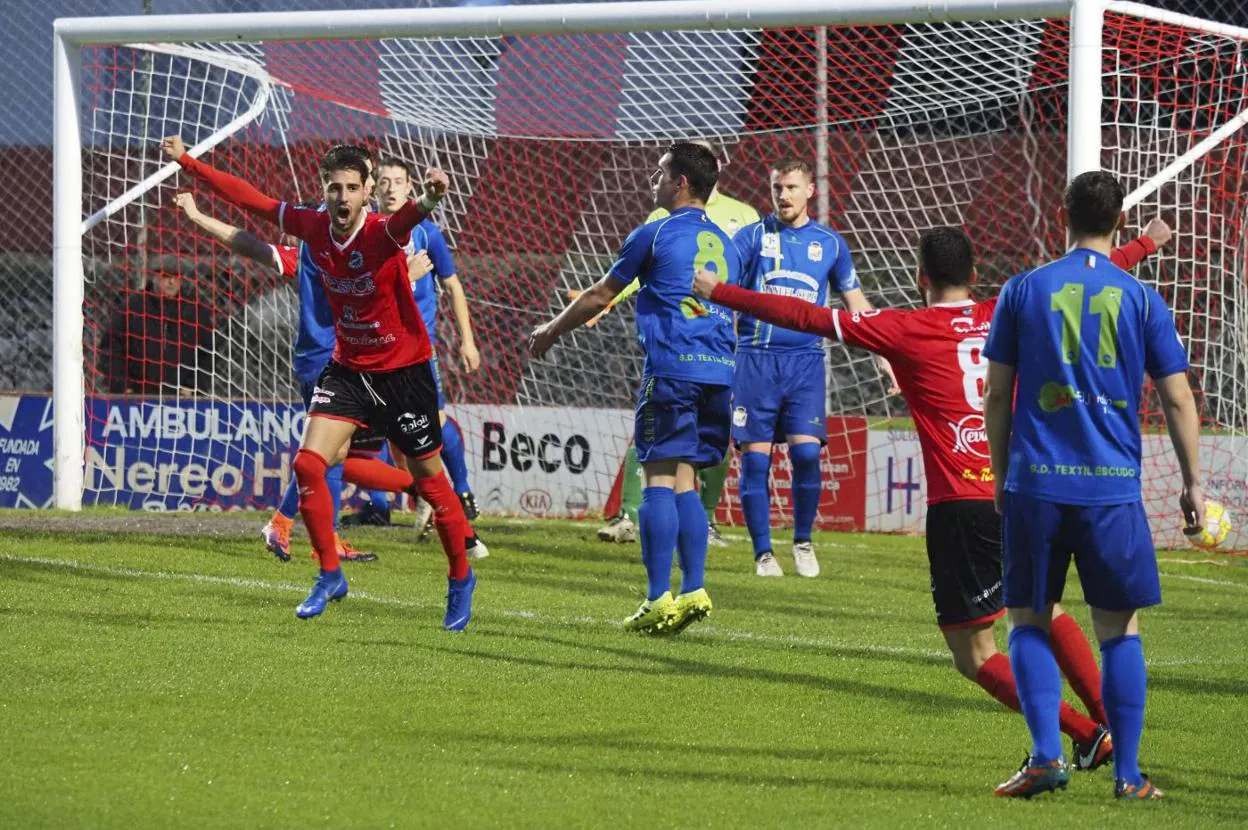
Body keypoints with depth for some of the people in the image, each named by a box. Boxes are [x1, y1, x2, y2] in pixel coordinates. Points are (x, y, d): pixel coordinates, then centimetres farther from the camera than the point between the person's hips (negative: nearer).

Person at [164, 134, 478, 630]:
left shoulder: (381, 234, -24)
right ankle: (330, 576, 5)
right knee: (308, 463, -9)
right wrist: (187, 163, 5)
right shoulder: (313, 227, -8)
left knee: (430, 479, 4)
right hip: (348, 367, 5)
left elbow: (407, 219, -48)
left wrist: (428, 199, -71)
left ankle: (461, 578, 24)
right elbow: (249, 198, 3)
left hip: (403, 371, -5)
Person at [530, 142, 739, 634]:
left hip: (671, 367, -6)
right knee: (684, 481, 11)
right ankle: (694, 590, 3)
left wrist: (552, 331, 24)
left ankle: (658, 599, -12)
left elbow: (600, 296, 9)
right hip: (719, 372, 6)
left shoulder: (656, 235, 0)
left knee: (660, 478, -6)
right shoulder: (724, 244, 19)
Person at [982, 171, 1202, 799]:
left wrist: (1001, 477, 16)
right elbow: (1177, 400, 3)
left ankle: (1046, 756, -5)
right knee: (1119, 629, 10)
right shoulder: (1142, 300, 2)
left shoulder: (1023, 292, 3)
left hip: (1035, 484, 0)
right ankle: (1127, 774, 7)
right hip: (1113, 488, 0)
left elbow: (996, 396, 5)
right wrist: (1192, 484, 11)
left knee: (1029, 622, 10)